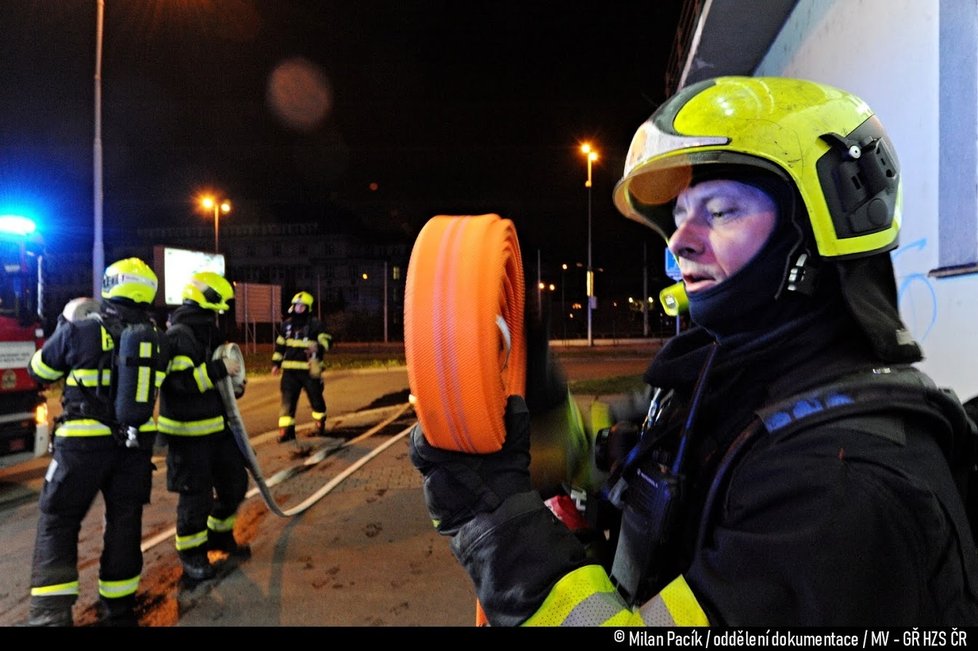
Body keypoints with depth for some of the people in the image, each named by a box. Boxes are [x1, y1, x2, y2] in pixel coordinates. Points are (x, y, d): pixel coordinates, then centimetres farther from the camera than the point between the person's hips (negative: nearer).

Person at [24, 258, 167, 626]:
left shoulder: (81, 327, -9)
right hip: (136, 443, 4)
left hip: (85, 443, -4)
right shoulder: (154, 336, 1)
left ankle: (51, 613, 2)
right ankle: (120, 611, 25)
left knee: (57, 523, 9)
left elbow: (38, 371, 5)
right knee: (125, 523, 14)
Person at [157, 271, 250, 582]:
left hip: (218, 426, 9)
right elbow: (180, 381, -28)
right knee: (196, 494, 2)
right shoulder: (178, 335, -16)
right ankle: (191, 554, 23)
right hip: (188, 431, -9)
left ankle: (220, 535, 37)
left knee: (235, 482, 15)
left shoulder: (210, 332, 12)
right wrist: (219, 369, -29)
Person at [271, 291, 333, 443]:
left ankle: (320, 425, 30)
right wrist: (276, 363, 16)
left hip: (310, 370, -3)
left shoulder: (315, 324, -3)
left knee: (316, 398, 9)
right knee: (287, 400, -4)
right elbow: (279, 345, 20)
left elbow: (327, 340, -14)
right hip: (290, 370, 3)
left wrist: (318, 347, -34)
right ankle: (286, 431, 1)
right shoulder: (286, 324, 11)